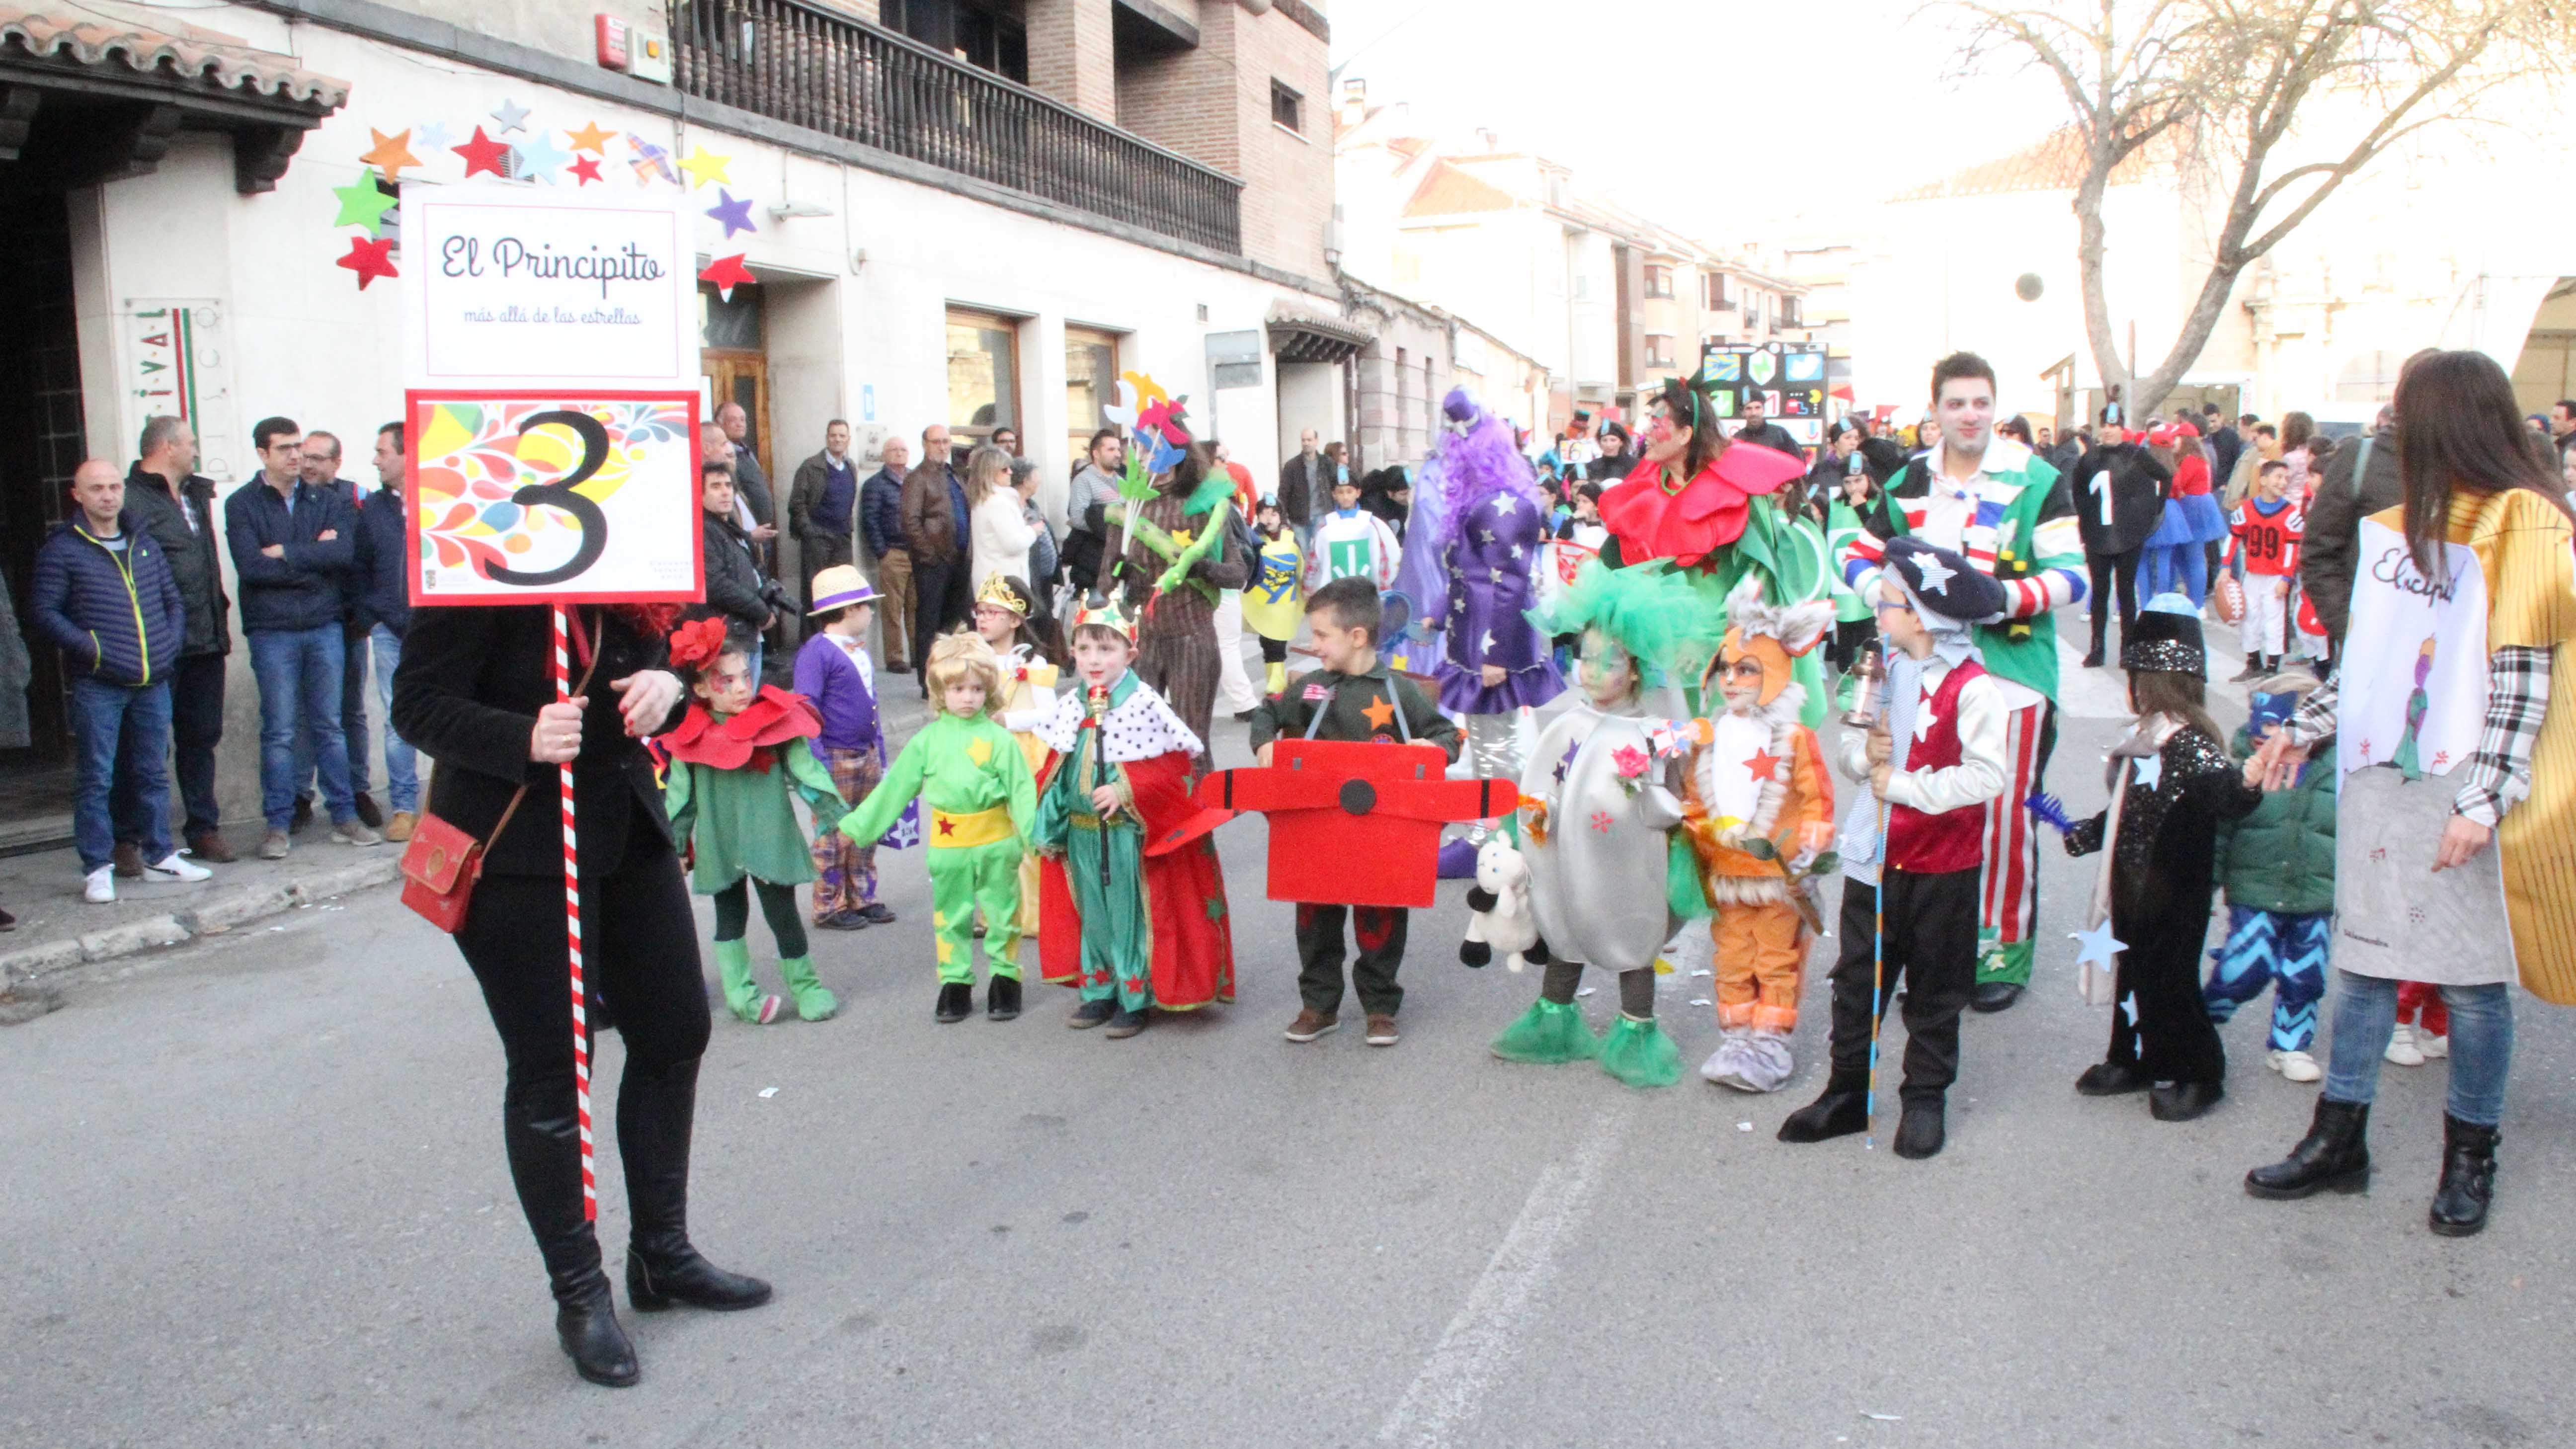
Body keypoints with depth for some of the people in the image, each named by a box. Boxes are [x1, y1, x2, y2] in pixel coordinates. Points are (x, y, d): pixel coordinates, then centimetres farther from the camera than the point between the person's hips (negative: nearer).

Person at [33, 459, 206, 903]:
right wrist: (90, 649, -14)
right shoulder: (61, 549, -2)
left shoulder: (146, 544, 13)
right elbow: (43, 612, -6)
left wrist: (172, 644, 4)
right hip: (96, 687, -5)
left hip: (153, 683, 5)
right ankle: (97, 869, 5)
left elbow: (174, 599, 19)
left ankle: (159, 857, 22)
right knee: (96, 779, -1)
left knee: (154, 773, 12)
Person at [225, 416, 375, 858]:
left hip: (325, 626, 3)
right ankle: (277, 825, 8)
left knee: (330, 726, 9)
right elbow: (251, 567, -13)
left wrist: (286, 553, -12)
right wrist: (315, 558, -8)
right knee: (279, 732, 1)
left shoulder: (325, 500, 7)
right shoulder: (242, 504, -1)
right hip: (272, 632, -2)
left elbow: (346, 552, -9)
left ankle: (345, 817, 14)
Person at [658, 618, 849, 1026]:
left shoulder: (778, 720, -7)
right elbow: (679, 794, 5)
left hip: (772, 837, -1)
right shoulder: (690, 738, -5)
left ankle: (804, 984, 16)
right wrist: (674, 843, 9)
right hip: (719, 847, 1)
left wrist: (836, 815, -3)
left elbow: (805, 770, 0)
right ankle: (740, 994, 18)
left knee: (782, 912, 5)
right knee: (730, 915, 11)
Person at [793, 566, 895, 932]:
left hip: (867, 756, 8)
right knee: (834, 836, -1)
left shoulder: (861, 651, 14)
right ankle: (829, 907, 9)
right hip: (836, 759, -8)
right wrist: (818, 761, -21)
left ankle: (863, 898, 24)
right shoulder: (817, 651, -13)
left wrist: (880, 756, 20)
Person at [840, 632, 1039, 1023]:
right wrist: (855, 826, 6)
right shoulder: (928, 740, 2)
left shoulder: (999, 739, -5)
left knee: (1001, 913, 8)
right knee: (950, 917, 11)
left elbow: (1022, 792, -5)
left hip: (996, 843, -2)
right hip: (947, 845, 2)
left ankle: (1005, 978, 22)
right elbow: (894, 788, 7)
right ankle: (955, 983, 23)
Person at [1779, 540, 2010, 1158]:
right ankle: (1847, 1093, 23)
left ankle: (1926, 1096, 25)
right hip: (1875, 852, 6)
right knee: (1857, 979, 11)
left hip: (1943, 862, -6)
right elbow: (1853, 746, 15)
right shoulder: (1885, 671, 5)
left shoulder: (1972, 688, -17)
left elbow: (1988, 775, -25)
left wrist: (1902, 784, -21)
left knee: (1934, 989, 10)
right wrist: (1865, 751, -9)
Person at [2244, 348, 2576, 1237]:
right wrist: (2303, 729, 16)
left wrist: (2483, 801, -17)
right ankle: (2338, 1140, 20)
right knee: (2364, 964, 10)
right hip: (2378, 782, 6)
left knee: (2472, 980, 4)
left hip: (2464, 795, -6)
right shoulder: (2402, 527, 13)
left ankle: (2470, 1156, 21)